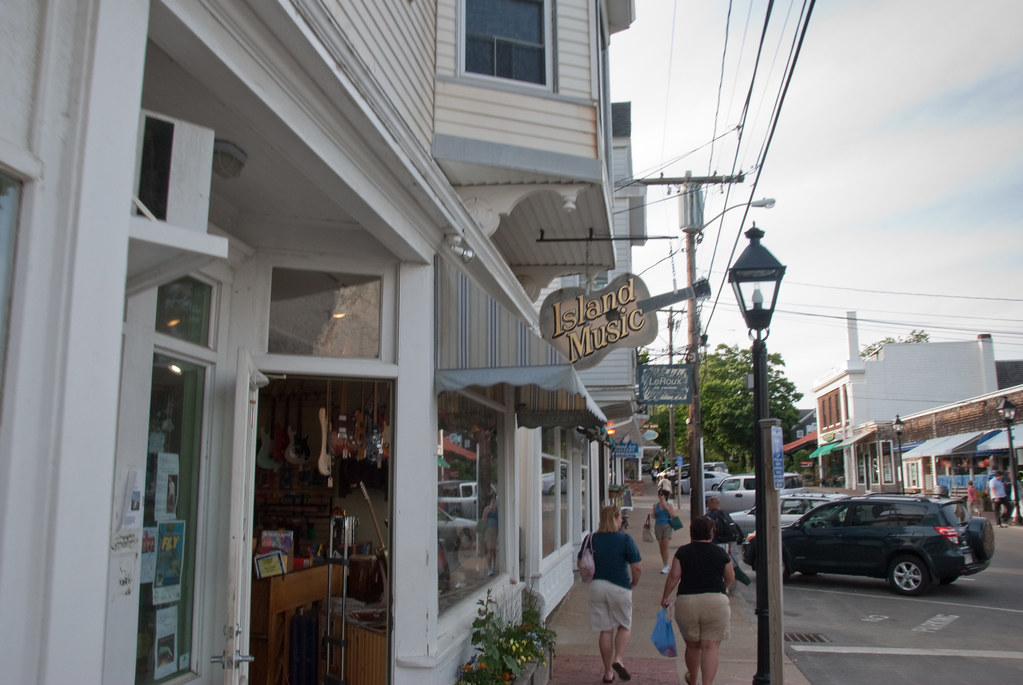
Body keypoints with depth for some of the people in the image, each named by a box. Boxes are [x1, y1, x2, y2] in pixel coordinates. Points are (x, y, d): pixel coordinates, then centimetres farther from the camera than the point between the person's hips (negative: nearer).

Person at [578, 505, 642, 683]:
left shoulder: (591, 539, -1)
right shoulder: (625, 539, -10)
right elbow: (636, 568, -12)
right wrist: (634, 583, 7)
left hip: (597, 587, 3)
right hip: (620, 588, -3)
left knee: (605, 630, 12)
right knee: (624, 626, 18)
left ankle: (608, 672, 16)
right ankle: (618, 659, -1)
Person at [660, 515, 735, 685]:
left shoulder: (683, 552, 1)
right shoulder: (721, 553, 3)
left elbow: (673, 576, -3)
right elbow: (730, 578, 13)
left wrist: (665, 597, 8)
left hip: (686, 601, 1)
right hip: (716, 601, -1)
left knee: (692, 645, 17)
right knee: (711, 647, 0)